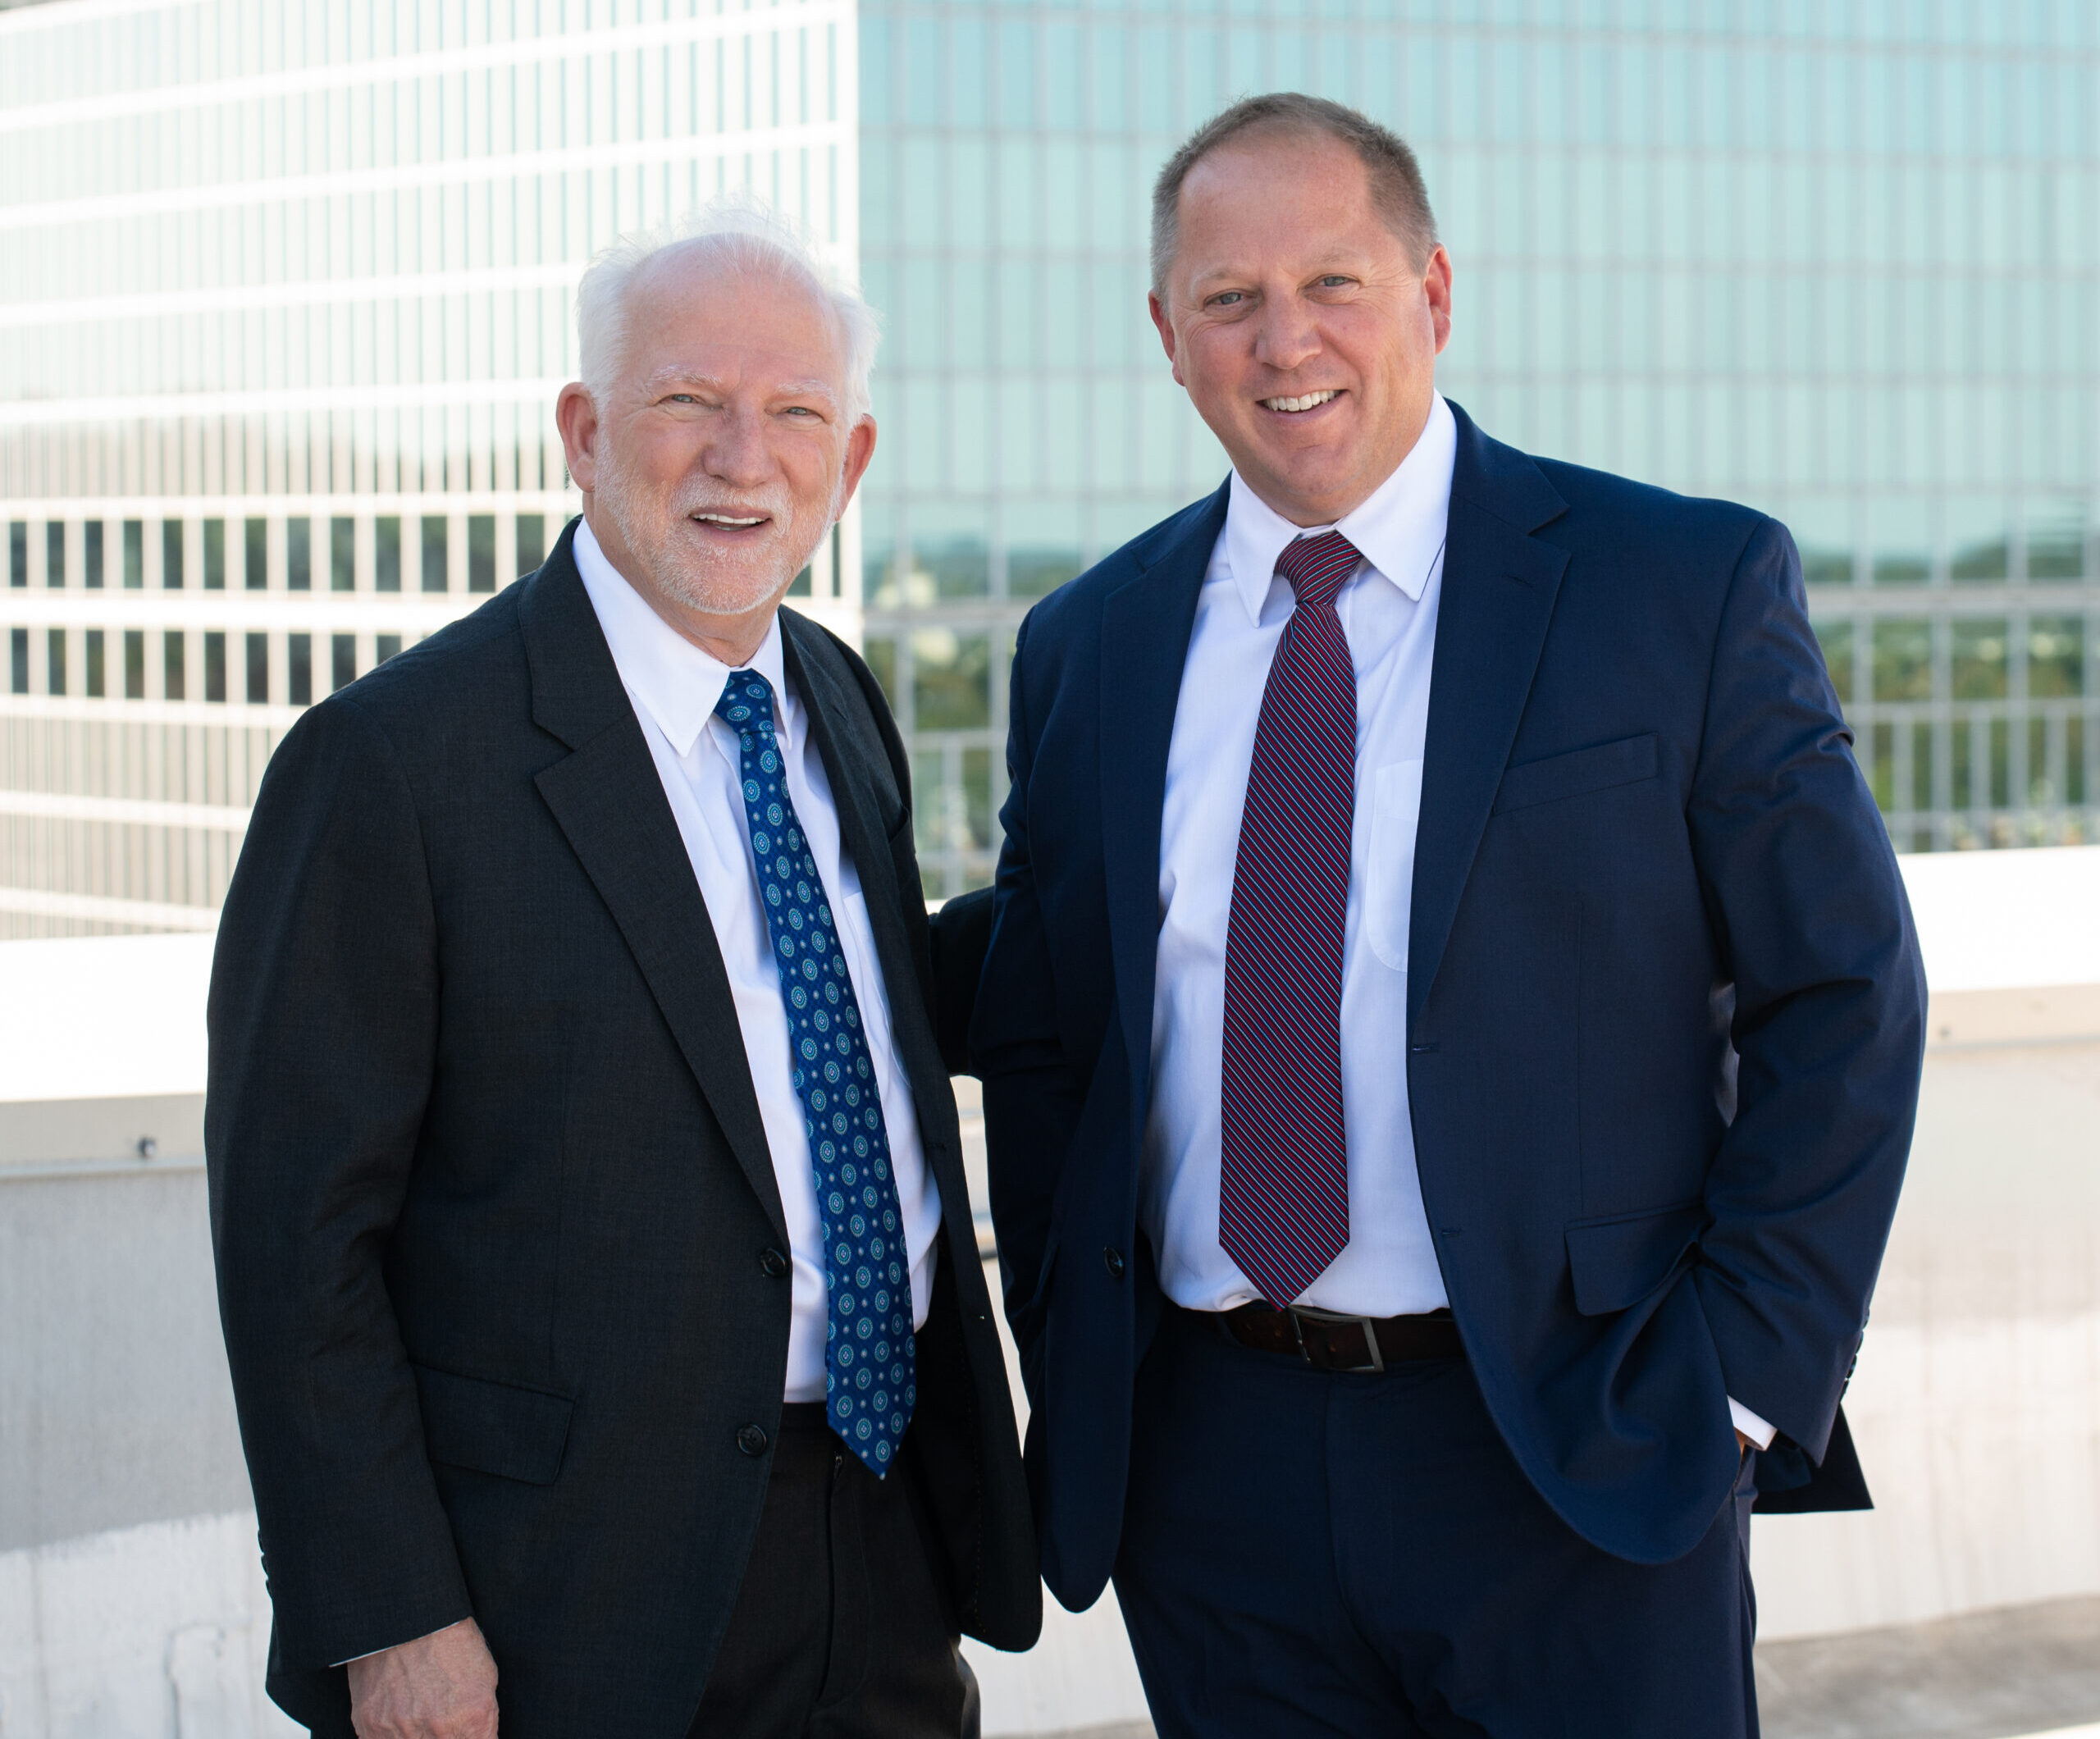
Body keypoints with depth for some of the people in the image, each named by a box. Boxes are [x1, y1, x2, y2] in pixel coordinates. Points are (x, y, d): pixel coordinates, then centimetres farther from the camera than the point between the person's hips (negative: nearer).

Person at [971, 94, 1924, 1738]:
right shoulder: (1086, 649, 8)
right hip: (1210, 1467, 3)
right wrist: (1075, 1387, 5)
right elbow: (1037, 1047, 15)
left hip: (1578, 1467, -3)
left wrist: (1735, 1384, -9)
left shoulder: (1691, 588, -3)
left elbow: (1844, 1001, -3)